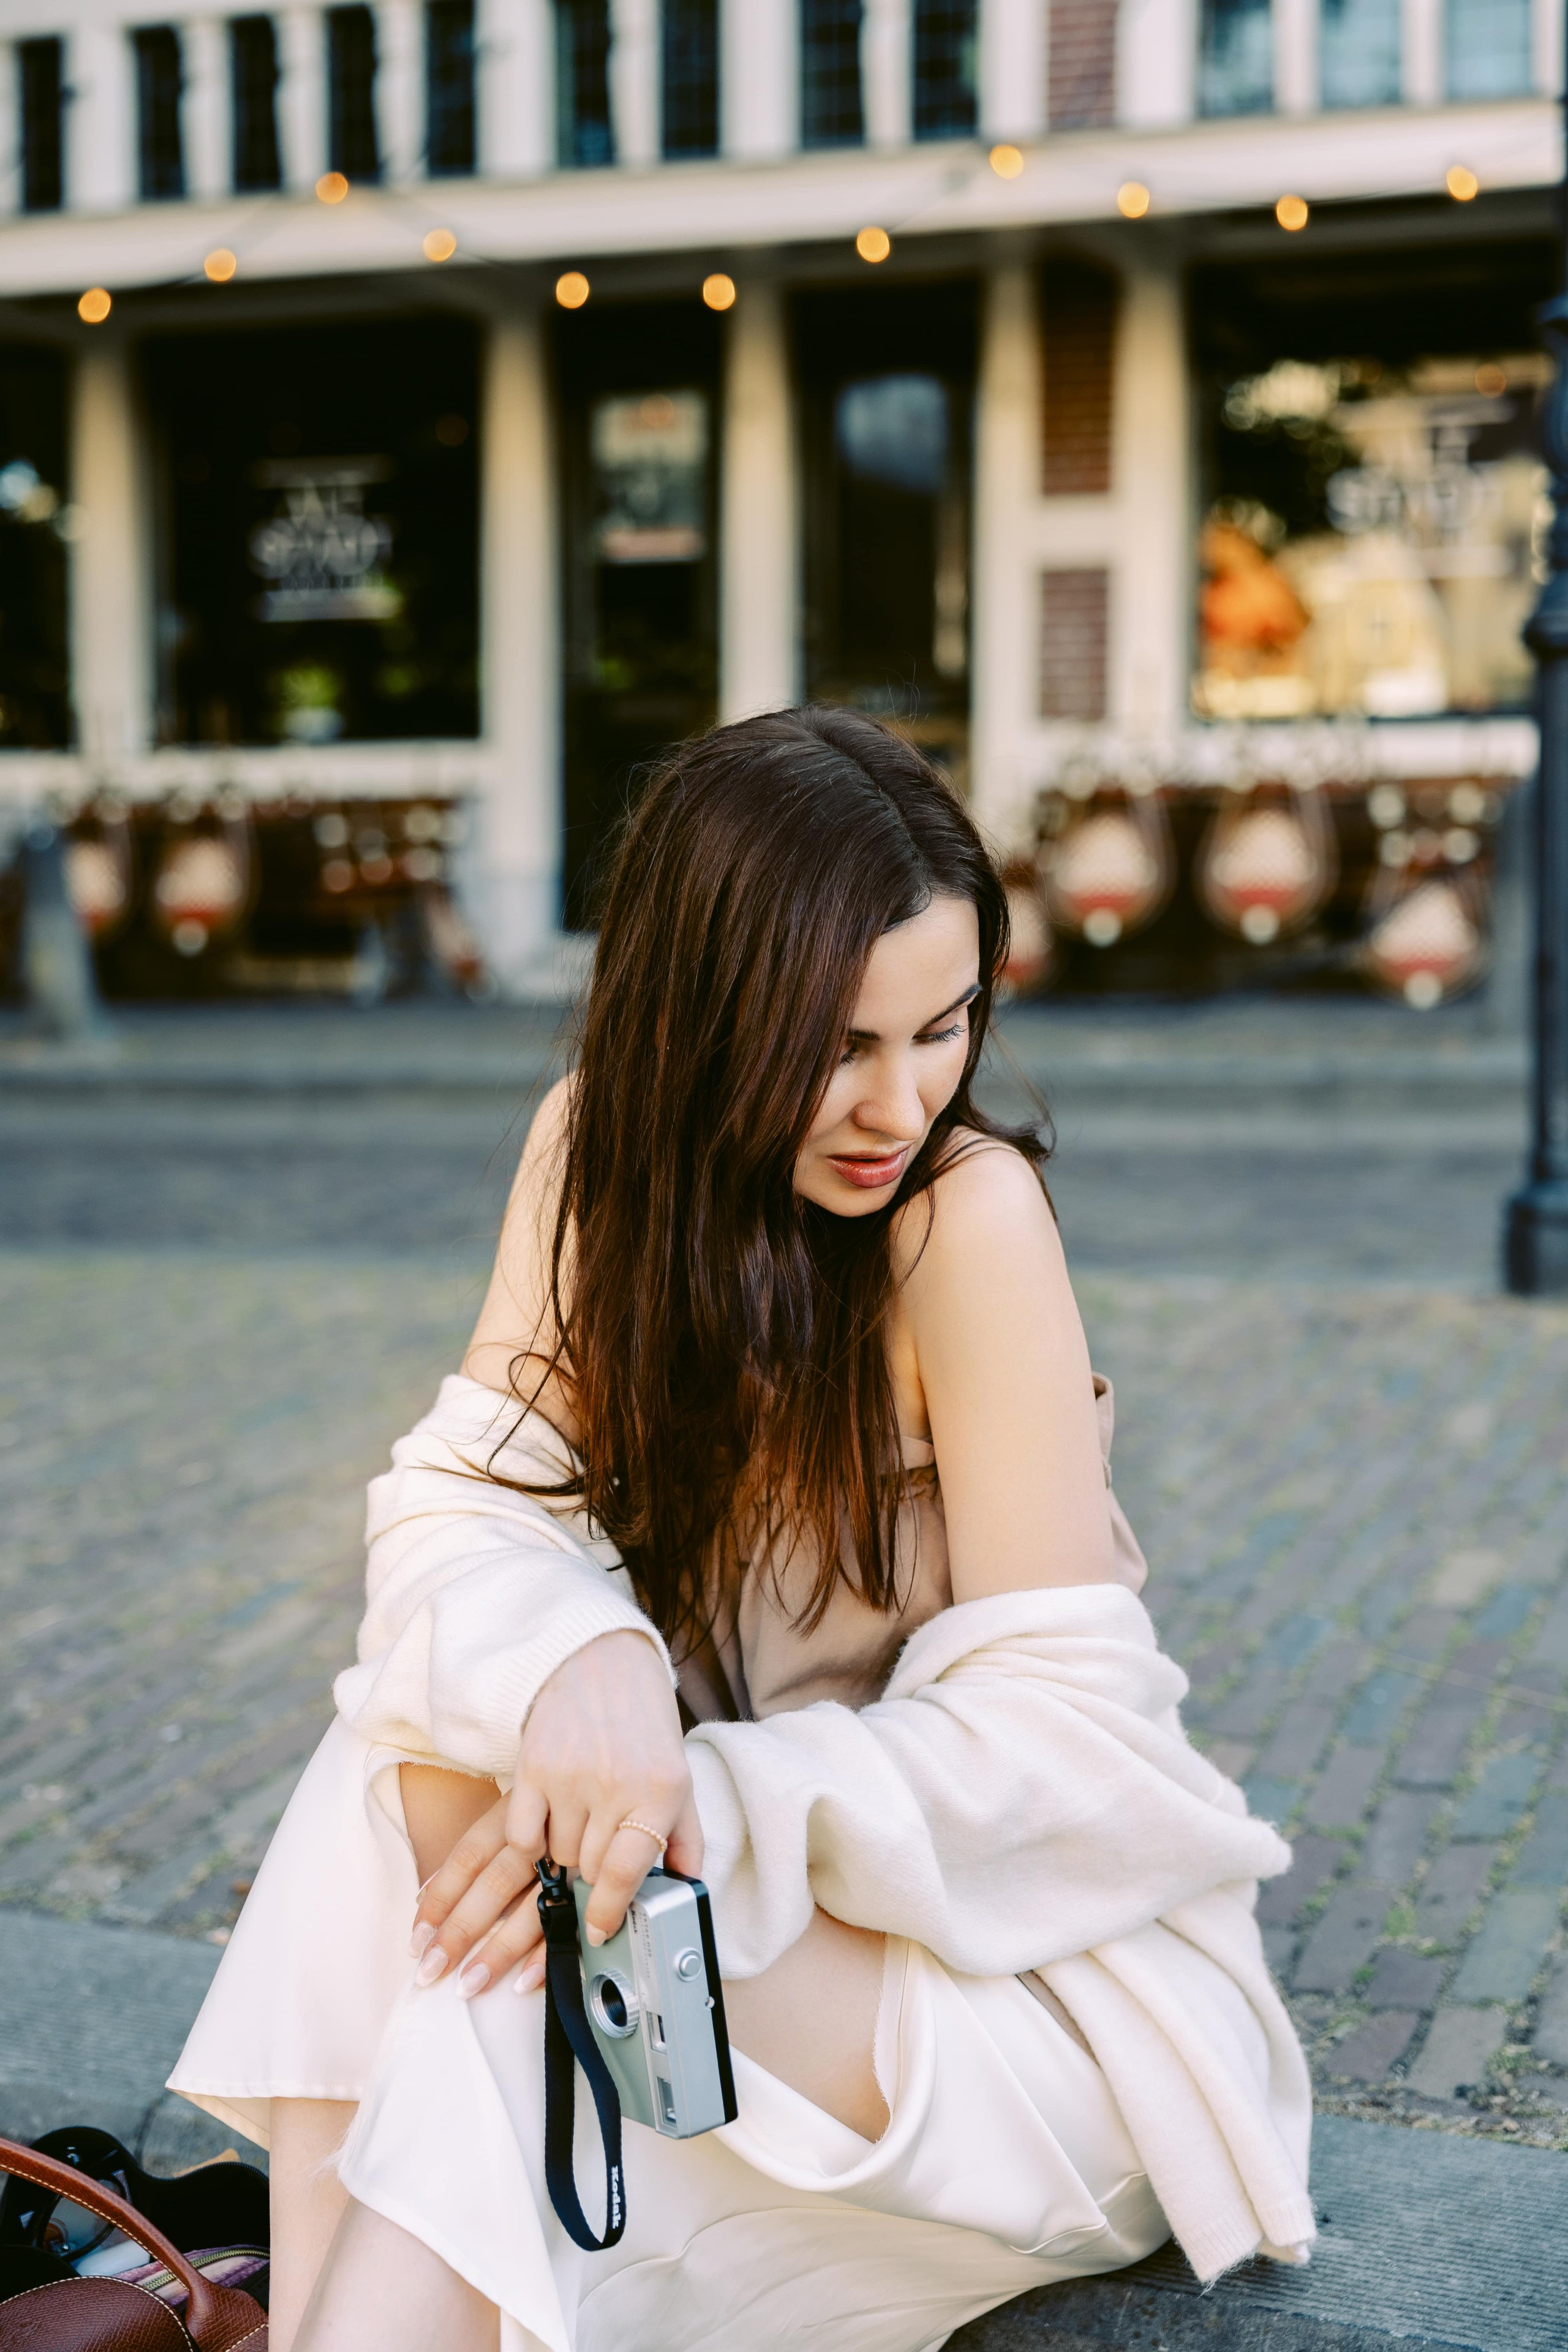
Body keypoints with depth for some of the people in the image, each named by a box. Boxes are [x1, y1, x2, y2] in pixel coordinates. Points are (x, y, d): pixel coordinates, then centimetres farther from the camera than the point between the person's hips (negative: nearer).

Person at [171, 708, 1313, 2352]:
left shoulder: (969, 1211, -20)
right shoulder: (600, 1141, -5)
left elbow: (1069, 1724, -19)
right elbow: (462, 1493, -11)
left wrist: (714, 1807, -33)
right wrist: (578, 1662, -34)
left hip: (1029, 1953, -5)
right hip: (752, 1880, 5)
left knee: (507, 1990, -28)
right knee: (416, 1767, -22)